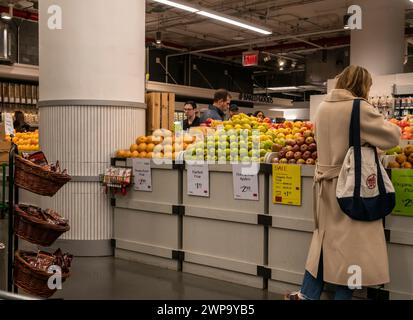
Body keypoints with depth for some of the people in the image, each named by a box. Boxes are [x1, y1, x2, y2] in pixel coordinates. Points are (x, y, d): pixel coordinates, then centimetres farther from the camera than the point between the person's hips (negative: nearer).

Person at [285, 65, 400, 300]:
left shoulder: (323, 108, 8)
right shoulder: (359, 108, -13)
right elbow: (391, 136, -10)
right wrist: (393, 127, 12)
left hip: (327, 181, 7)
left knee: (327, 237, 16)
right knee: (351, 242, 3)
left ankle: (307, 294, 19)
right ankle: (343, 295, 12)